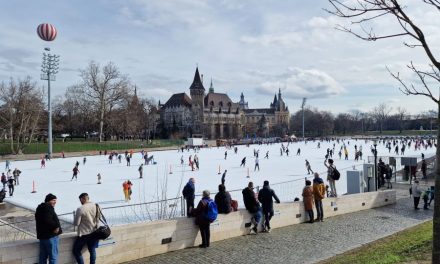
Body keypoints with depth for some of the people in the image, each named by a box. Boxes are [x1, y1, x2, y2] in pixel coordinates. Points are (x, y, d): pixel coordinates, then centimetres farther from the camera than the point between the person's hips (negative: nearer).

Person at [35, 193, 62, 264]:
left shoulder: (40, 207, 18)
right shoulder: (48, 207, -15)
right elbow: (47, 220, -28)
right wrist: (56, 226, -15)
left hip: (42, 235, 10)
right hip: (50, 235, -10)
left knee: (43, 256, 14)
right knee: (53, 256, -2)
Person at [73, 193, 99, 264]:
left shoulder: (80, 209, -19)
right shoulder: (96, 206, -3)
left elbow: (76, 223, -14)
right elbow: (99, 219, 7)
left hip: (84, 234, -5)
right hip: (94, 233, 5)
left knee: (76, 251, 11)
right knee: (92, 250, 18)